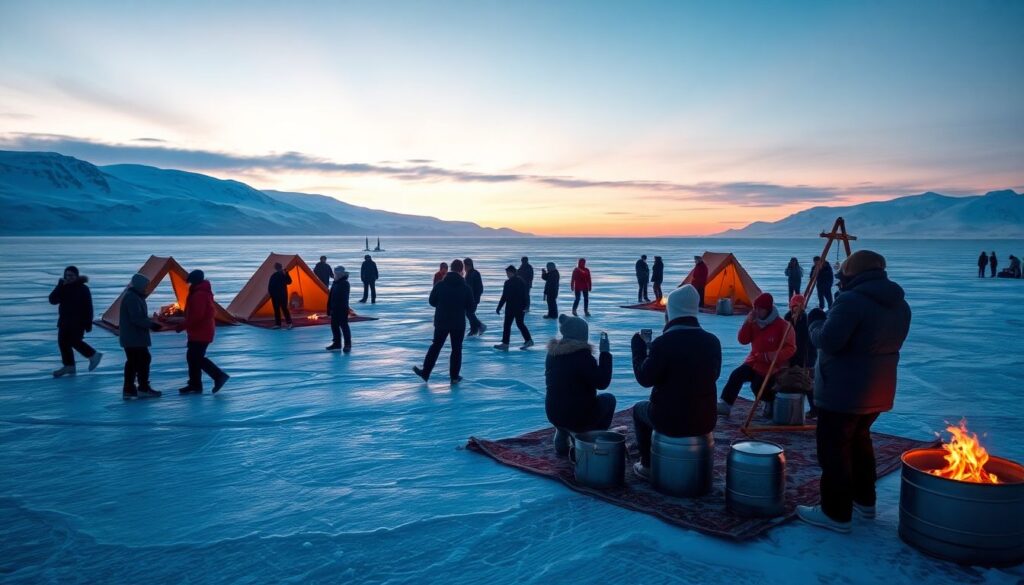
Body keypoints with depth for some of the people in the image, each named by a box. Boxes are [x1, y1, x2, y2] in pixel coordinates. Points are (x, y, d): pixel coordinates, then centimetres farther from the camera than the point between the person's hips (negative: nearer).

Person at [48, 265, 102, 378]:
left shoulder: (83, 289, -7)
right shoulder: (62, 288, 7)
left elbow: (88, 307, -9)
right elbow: (52, 300, -7)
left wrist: (88, 323, -14)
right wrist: (60, 287, -16)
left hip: (78, 321, -6)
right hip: (65, 320, 6)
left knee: (75, 341, -12)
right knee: (63, 342, 4)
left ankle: (93, 355, 8)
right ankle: (69, 366, 11)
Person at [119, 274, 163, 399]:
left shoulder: (134, 296, 17)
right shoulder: (132, 297, -17)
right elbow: (137, 318, -24)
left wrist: (151, 323, 9)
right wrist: (152, 324, -18)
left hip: (132, 337, 10)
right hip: (134, 337, -10)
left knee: (133, 362, 11)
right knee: (143, 360, -4)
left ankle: (128, 389, 14)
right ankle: (143, 388, 2)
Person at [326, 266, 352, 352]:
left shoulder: (345, 284, -14)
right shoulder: (335, 283, 12)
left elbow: (343, 298, -20)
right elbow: (330, 297, 17)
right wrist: (329, 309, 15)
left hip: (342, 310, -9)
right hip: (335, 309, 9)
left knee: (344, 326, -4)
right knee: (334, 326, 12)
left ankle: (348, 345, 1)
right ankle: (336, 343, 22)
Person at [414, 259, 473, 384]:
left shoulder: (440, 285, -5)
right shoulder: (465, 288, -8)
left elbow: (432, 302, 2)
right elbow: (470, 308, -4)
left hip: (441, 322, 1)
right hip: (459, 323, -1)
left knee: (435, 346, 13)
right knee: (456, 349, 9)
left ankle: (425, 373, 16)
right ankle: (454, 376, 11)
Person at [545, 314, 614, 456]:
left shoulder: (553, 353, 2)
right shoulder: (582, 354, -20)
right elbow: (602, 382, -16)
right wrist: (605, 353, -10)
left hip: (553, 414, 6)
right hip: (578, 417, -6)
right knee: (609, 399, 18)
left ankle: (561, 442, 27)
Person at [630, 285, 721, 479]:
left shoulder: (663, 343, -19)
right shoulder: (712, 341, -3)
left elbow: (645, 379, -12)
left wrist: (638, 348, 2)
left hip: (670, 420, -4)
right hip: (705, 421, 5)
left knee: (639, 409, 27)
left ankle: (648, 465, 27)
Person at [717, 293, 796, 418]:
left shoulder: (782, 325, -14)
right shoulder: (754, 323, 2)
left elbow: (790, 349, -17)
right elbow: (743, 341, 1)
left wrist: (777, 355, -35)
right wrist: (747, 323, -12)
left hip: (771, 366, -5)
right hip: (754, 361, 5)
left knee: (758, 386, -19)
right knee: (736, 375, -16)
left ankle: (771, 402, 13)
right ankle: (724, 405, -19)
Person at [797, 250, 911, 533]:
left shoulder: (851, 301, -19)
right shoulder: (900, 305, 10)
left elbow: (828, 341, -24)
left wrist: (816, 321, -4)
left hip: (843, 392, -9)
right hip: (878, 392, 9)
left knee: (835, 450, 0)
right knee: (858, 440, 25)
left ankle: (836, 514, 7)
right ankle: (864, 500, 35)